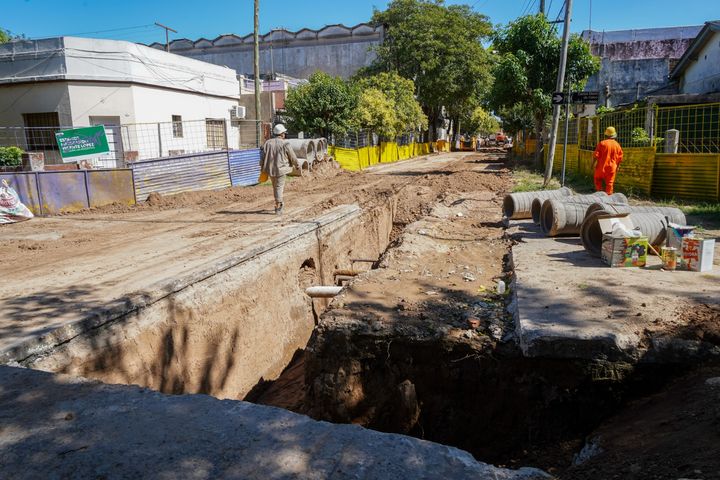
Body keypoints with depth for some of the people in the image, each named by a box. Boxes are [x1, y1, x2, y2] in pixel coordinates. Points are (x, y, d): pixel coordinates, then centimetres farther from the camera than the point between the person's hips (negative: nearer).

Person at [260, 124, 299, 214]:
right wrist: (297, 165, 14)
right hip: (280, 169, -5)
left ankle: (279, 203, 34)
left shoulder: (267, 143, 2)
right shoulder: (285, 144, -11)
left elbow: (263, 157, 5)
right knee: (279, 187, 2)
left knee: (275, 186, 21)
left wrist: (262, 169, 13)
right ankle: (278, 208, -1)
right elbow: (293, 157, -3)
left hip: (270, 169, 5)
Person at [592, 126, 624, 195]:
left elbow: (596, 155, -12)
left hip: (602, 166, -2)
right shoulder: (617, 145, 1)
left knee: (597, 178, 19)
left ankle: (599, 191, 9)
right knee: (609, 183, 7)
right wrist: (617, 167, 17)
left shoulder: (602, 143, -9)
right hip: (612, 167, 2)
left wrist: (593, 164, -2)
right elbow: (620, 158, 5)